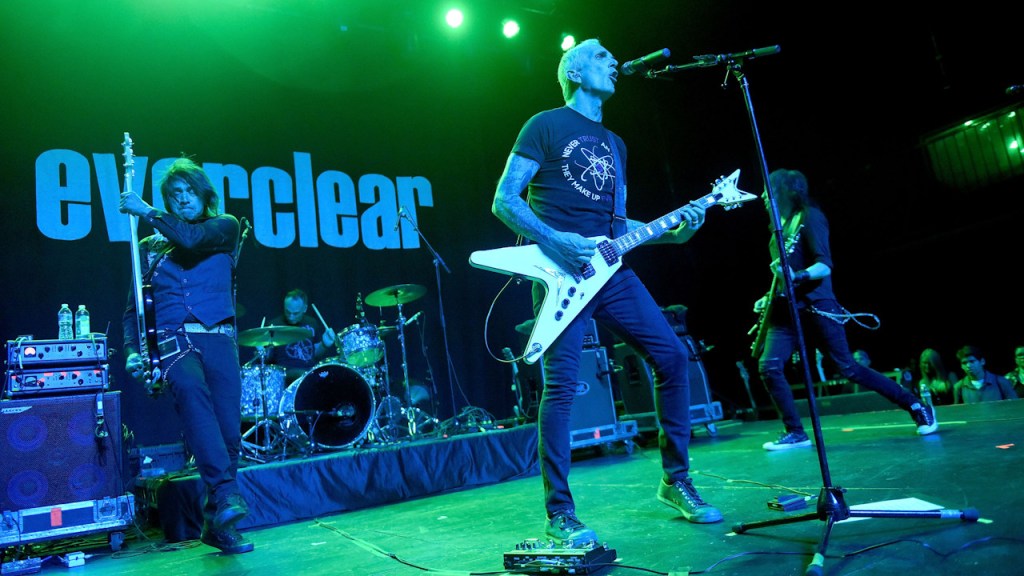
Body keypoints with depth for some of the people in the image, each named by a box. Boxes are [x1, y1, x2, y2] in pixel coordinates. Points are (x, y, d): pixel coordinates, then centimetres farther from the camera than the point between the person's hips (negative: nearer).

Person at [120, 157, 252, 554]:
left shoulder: (224, 227, 13)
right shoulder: (151, 247, 19)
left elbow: (191, 239, -9)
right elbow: (134, 306, 16)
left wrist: (146, 212, -1)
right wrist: (132, 349, 3)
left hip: (218, 338, 0)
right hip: (173, 339, 0)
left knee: (229, 429, -8)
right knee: (191, 391, -33)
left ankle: (216, 524, 6)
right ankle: (226, 492, -39)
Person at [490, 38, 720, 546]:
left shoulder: (613, 143, 24)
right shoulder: (546, 126, 3)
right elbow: (503, 200, -4)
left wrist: (673, 233, 7)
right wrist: (553, 240, -19)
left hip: (610, 270, 7)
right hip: (562, 271, -7)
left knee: (672, 355, 2)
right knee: (562, 384, -10)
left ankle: (675, 481, 16)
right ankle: (560, 514, 2)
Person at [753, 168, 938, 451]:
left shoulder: (809, 217, -7)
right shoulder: (782, 225, 16)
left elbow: (825, 266, -16)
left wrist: (797, 276, -33)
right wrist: (769, 298, 17)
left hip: (815, 306, -7)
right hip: (786, 311, 7)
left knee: (848, 368, -4)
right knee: (768, 367, -8)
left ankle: (917, 407, 13)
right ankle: (795, 433, 1)